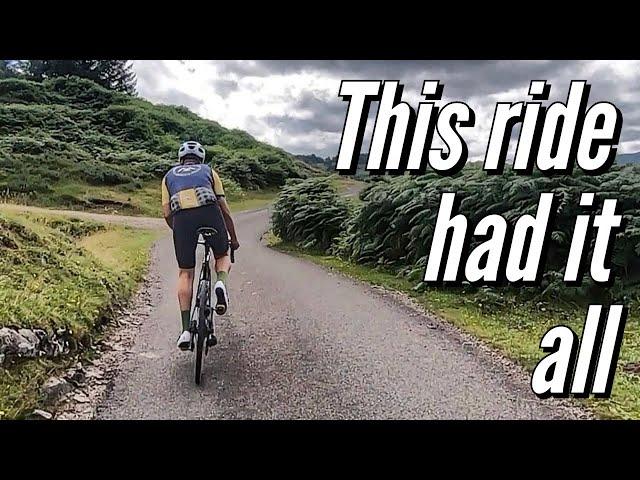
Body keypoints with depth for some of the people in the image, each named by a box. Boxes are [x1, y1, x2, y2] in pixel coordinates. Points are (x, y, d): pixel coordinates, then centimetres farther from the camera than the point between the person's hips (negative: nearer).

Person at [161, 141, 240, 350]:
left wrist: (179, 231, 39)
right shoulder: (208, 171, 29)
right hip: (209, 212, 0)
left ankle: (186, 329, 5)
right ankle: (221, 282, -10)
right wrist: (233, 238, 34)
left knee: (185, 273, 12)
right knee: (222, 256, 24)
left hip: (182, 217, 1)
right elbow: (224, 209, 25)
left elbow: (167, 214, 21)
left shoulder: (169, 176, 31)